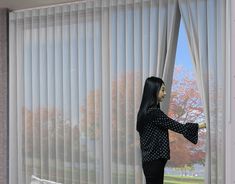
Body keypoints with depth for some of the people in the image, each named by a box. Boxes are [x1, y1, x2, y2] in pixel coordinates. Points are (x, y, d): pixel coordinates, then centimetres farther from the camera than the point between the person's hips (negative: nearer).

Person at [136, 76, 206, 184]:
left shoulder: (147, 111, 12)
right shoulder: (154, 112, -17)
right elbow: (177, 127, -15)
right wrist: (200, 126, -4)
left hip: (150, 159, 9)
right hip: (154, 160, -9)